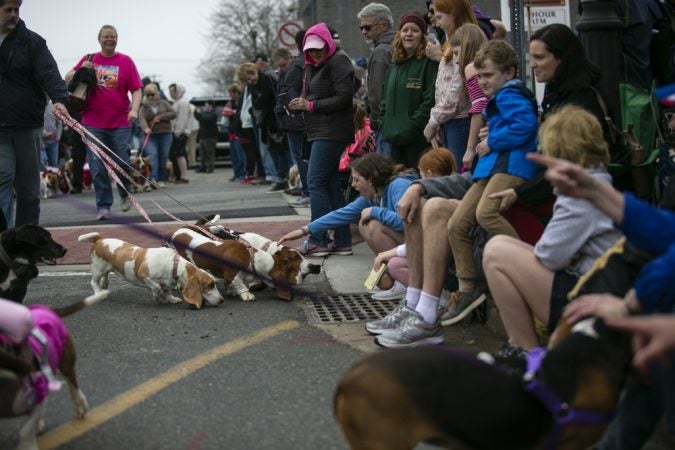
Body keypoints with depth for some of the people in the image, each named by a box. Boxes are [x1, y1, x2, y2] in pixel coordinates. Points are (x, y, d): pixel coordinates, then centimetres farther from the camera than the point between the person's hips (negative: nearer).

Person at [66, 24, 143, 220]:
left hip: (120, 123, -1)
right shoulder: (89, 60, 9)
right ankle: (103, 206, 6)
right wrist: (81, 71, -6)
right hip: (93, 124, 1)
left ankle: (125, 194, 27)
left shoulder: (126, 61, 5)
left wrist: (134, 110, -14)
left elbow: (136, 90, 3)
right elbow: (67, 79, 14)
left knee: (123, 163, 0)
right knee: (98, 167, -2)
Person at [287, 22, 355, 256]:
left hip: (332, 131, -10)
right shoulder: (312, 66, 19)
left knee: (316, 182, -11)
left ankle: (318, 239, -9)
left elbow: (344, 97, -17)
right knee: (331, 185, 8)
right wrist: (300, 105, 0)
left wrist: (311, 105, -15)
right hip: (319, 131, 10)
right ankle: (342, 240, 10)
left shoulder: (338, 61, -9)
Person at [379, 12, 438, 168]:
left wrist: (412, 126, -16)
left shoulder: (429, 63, -6)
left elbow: (430, 100, -14)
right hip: (396, 139, 7)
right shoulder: (395, 65, 18)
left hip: (419, 139, -7)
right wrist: (384, 124, 9)